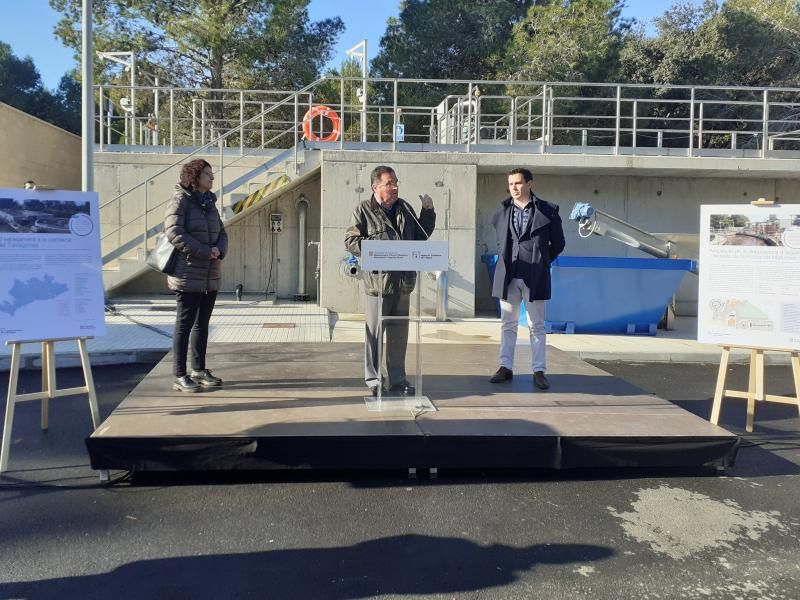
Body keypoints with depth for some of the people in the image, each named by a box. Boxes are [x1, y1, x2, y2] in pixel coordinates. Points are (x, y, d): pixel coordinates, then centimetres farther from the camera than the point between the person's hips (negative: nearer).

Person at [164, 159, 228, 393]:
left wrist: (219, 250, -6)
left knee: (202, 324, 13)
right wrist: (204, 252, -18)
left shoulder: (209, 203, 16)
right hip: (188, 275, -7)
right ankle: (180, 377, 2)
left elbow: (222, 233, 17)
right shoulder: (181, 201, -7)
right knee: (185, 324, -4)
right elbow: (174, 232, -18)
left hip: (210, 276, 8)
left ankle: (199, 370, 22)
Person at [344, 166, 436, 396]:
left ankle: (398, 380, 21)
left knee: (399, 333, 11)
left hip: (402, 280, 5)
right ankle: (374, 381, 11)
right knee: (374, 332, 0)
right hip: (378, 280, -5)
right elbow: (350, 241, -5)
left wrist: (428, 212, 12)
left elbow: (420, 235, 23)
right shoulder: (363, 210, -1)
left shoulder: (405, 208, 15)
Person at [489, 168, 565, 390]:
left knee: (536, 326, 3)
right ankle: (506, 368, 17)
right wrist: (505, 259, 13)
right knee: (507, 324, 9)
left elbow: (558, 243, 8)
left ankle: (539, 371, 8)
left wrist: (542, 261, 7)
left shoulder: (547, 211, -1)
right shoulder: (501, 212, 6)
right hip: (508, 276, 3)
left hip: (534, 277, -3)